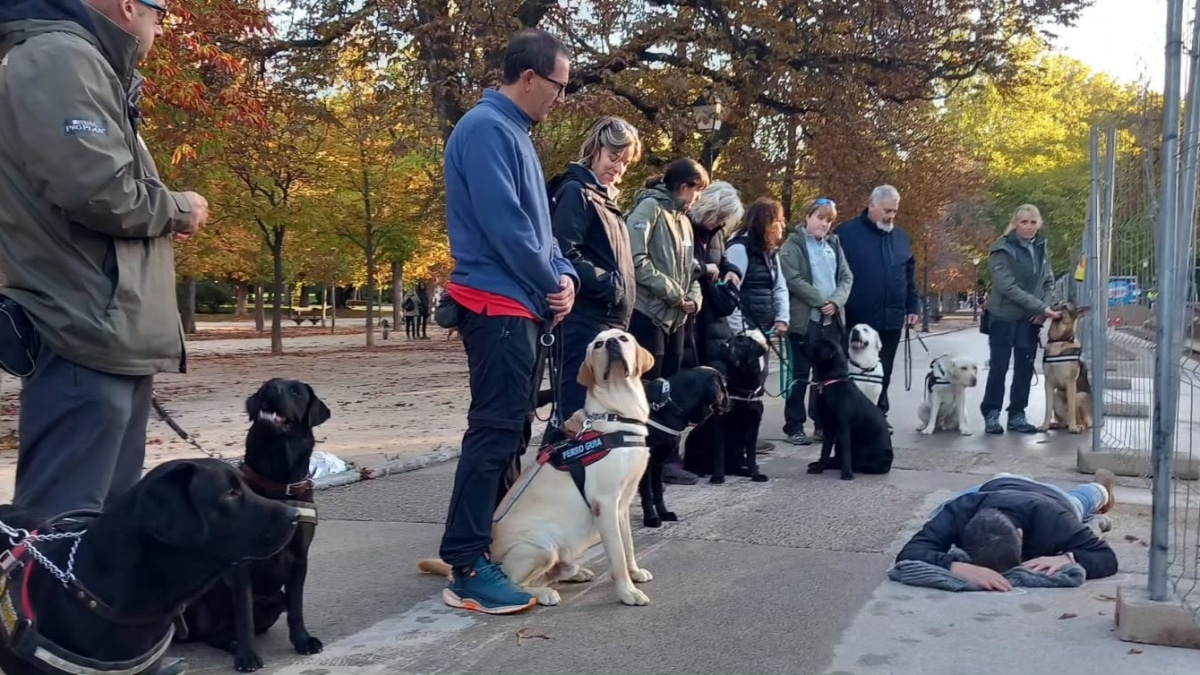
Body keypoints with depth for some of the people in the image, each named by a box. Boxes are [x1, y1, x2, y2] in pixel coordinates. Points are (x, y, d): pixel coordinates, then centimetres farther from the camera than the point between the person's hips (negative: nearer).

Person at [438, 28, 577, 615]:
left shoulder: (514, 132, 18)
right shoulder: (487, 129, -13)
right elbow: (503, 224, -21)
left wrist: (564, 275, 3)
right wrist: (552, 285, -10)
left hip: (521, 305, 10)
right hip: (499, 304, -10)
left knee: (512, 431, 14)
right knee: (494, 431, -12)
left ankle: (493, 541, 23)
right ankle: (467, 569, -9)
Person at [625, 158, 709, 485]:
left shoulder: (683, 219, 17)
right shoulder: (650, 207, -9)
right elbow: (636, 259, -20)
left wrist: (694, 296, -1)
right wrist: (673, 293, -15)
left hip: (674, 317, 9)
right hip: (648, 312, -8)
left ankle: (668, 459, 19)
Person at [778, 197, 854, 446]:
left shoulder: (834, 244, 15)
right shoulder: (793, 245, -3)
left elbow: (847, 277, 10)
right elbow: (793, 280, -13)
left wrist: (836, 301, -8)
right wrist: (822, 301, -14)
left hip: (832, 319, 5)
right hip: (805, 319, -5)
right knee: (800, 374, -1)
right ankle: (794, 426, 5)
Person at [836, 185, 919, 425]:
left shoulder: (901, 237, 13)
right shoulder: (847, 233, -4)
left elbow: (910, 276, 18)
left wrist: (912, 307, 12)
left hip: (891, 319, 5)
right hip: (857, 318, -5)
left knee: (883, 371, 10)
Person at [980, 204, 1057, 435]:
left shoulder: (1041, 249, 8)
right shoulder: (1002, 249, -11)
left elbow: (1049, 283, 12)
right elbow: (1007, 287, -18)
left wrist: (1043, 309, -6)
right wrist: (1041, 307, -21)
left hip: (1030, 319, 5)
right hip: (1004, 317, -5)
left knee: (1025, 368, 6)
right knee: (999, 367, 0)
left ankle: (1017, 416, 14)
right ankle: (991, 415, 9)